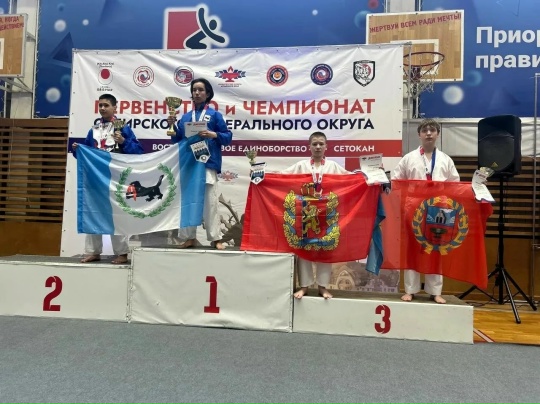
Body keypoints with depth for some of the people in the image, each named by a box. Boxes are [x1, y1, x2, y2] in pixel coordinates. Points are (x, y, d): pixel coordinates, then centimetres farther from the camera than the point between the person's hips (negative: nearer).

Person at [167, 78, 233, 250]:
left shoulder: (215, 115, 7)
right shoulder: (185, 117, 18)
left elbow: (228, 137, 2)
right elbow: (177, 140, 16)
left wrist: (213, 135, -14)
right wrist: (173, 126, 1)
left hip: (208, 163, -4)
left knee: (210, 202, -6)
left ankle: (215, 238, 0)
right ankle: (189, 237, 14)